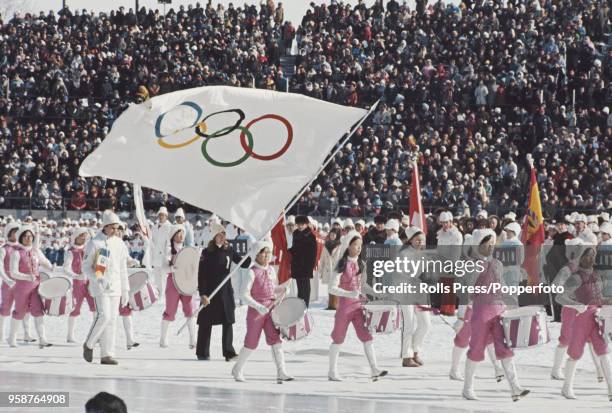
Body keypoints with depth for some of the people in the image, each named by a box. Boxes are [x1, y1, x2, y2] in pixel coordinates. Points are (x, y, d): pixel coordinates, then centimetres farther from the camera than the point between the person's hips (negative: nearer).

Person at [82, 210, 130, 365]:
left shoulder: (119, 244, 10)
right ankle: (89, 344, 4)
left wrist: (125, 290, 12)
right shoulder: (94, 243, -5)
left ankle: (107, 354, 6)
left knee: (112, 319, 2)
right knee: (103, 315, -18)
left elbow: (123, 269, 15)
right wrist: (98, 279, -20)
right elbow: (86, 267, -4)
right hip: (99, 287, -5)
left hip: (115, 288, 5)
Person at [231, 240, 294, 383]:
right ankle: (237, 370, 25)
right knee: (251, 343, 5)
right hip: (255, 311, -5)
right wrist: (258, 307, -25)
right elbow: (244, 294, -16)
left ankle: (281, 373, -13)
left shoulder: (271, 270, 9)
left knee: (276, 339, -8)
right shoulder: (253, 272, -11)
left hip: (271, 310, 5)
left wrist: (282, 290, 4)